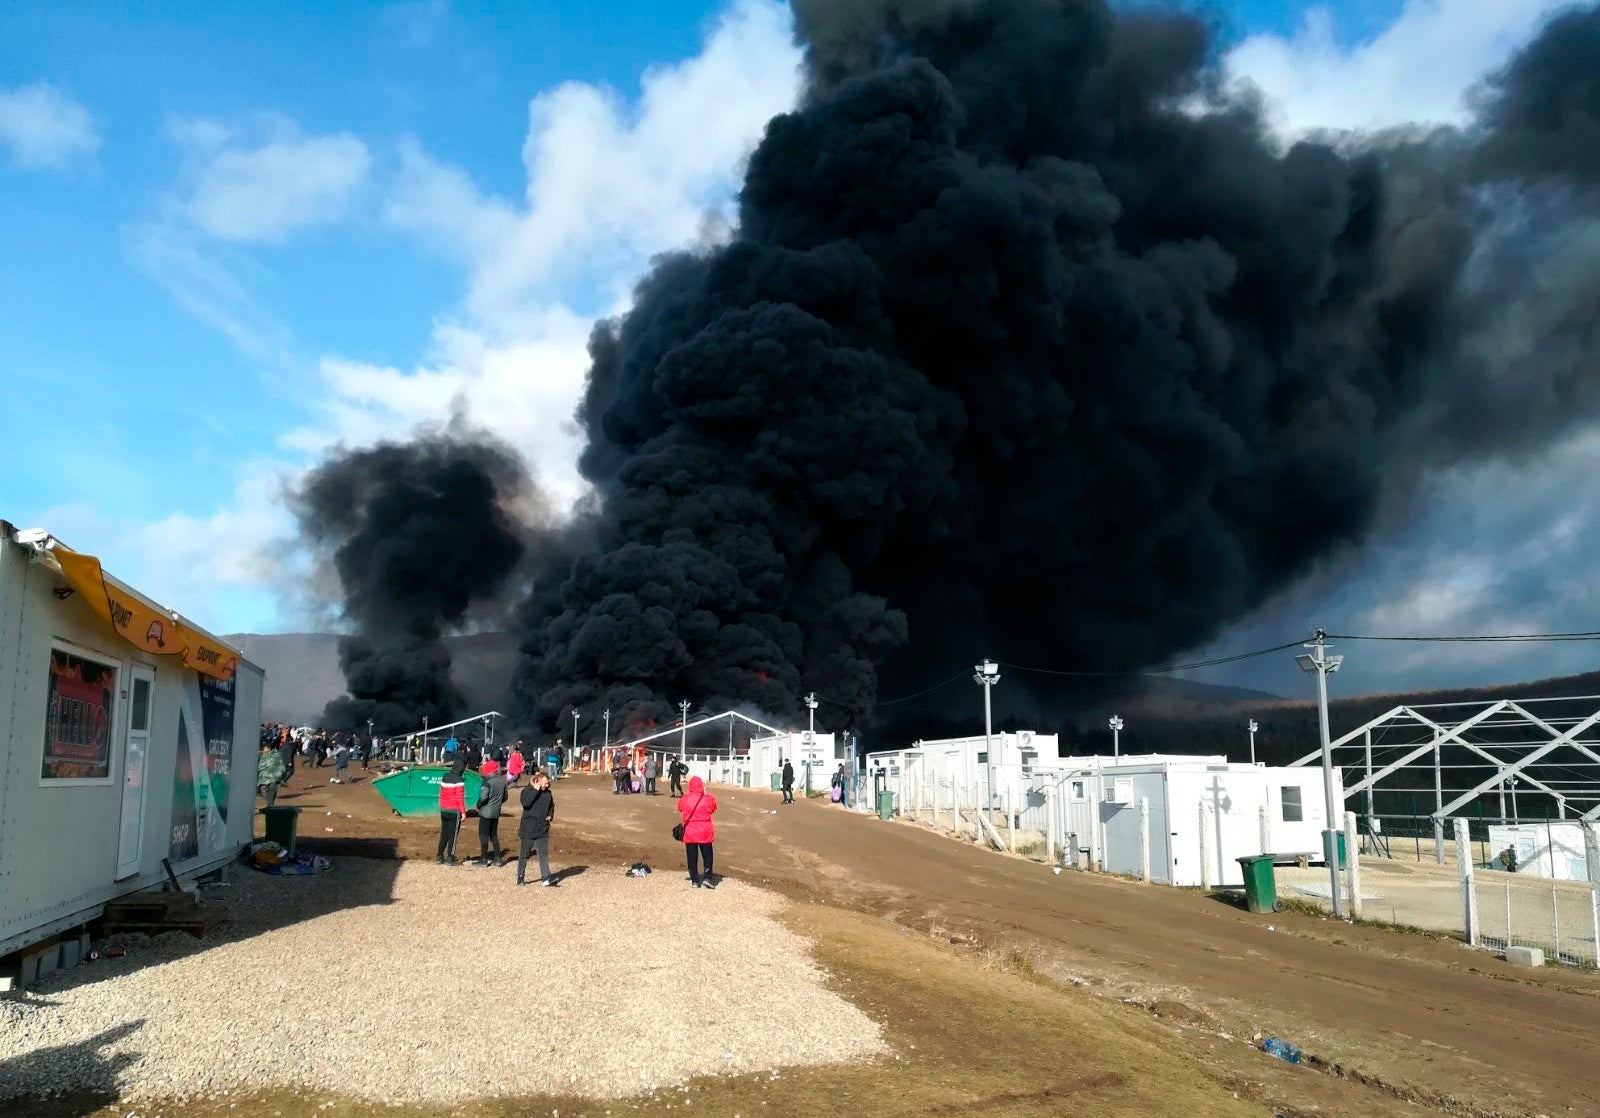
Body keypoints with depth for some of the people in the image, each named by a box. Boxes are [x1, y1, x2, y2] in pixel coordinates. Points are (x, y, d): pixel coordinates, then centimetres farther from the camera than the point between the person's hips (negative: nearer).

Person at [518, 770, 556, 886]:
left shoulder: (548, 793, 6)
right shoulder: (526, 791, -8)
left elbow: (551, 806, 23)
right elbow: (526, 803, -27)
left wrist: (550, 815, 5)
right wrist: (535, 790, -24)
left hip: (542, 830, 3)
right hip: (527, 830, -3)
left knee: (543, 854, -2)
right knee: (524, 855, 9)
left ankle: (546, 878, -3)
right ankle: (520, 877, 20)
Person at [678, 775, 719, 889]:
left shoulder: (685, 799, -8)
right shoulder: (707, 799, -10)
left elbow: (680, 809, 12)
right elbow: (713, 808, 9)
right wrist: (705, 793, 12)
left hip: (689, 831, 1)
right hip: (705, 832, -1)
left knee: (692, 857, 10)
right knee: (707, 856, 12)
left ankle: (695, 880, 10)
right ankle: (707, 877, 1)